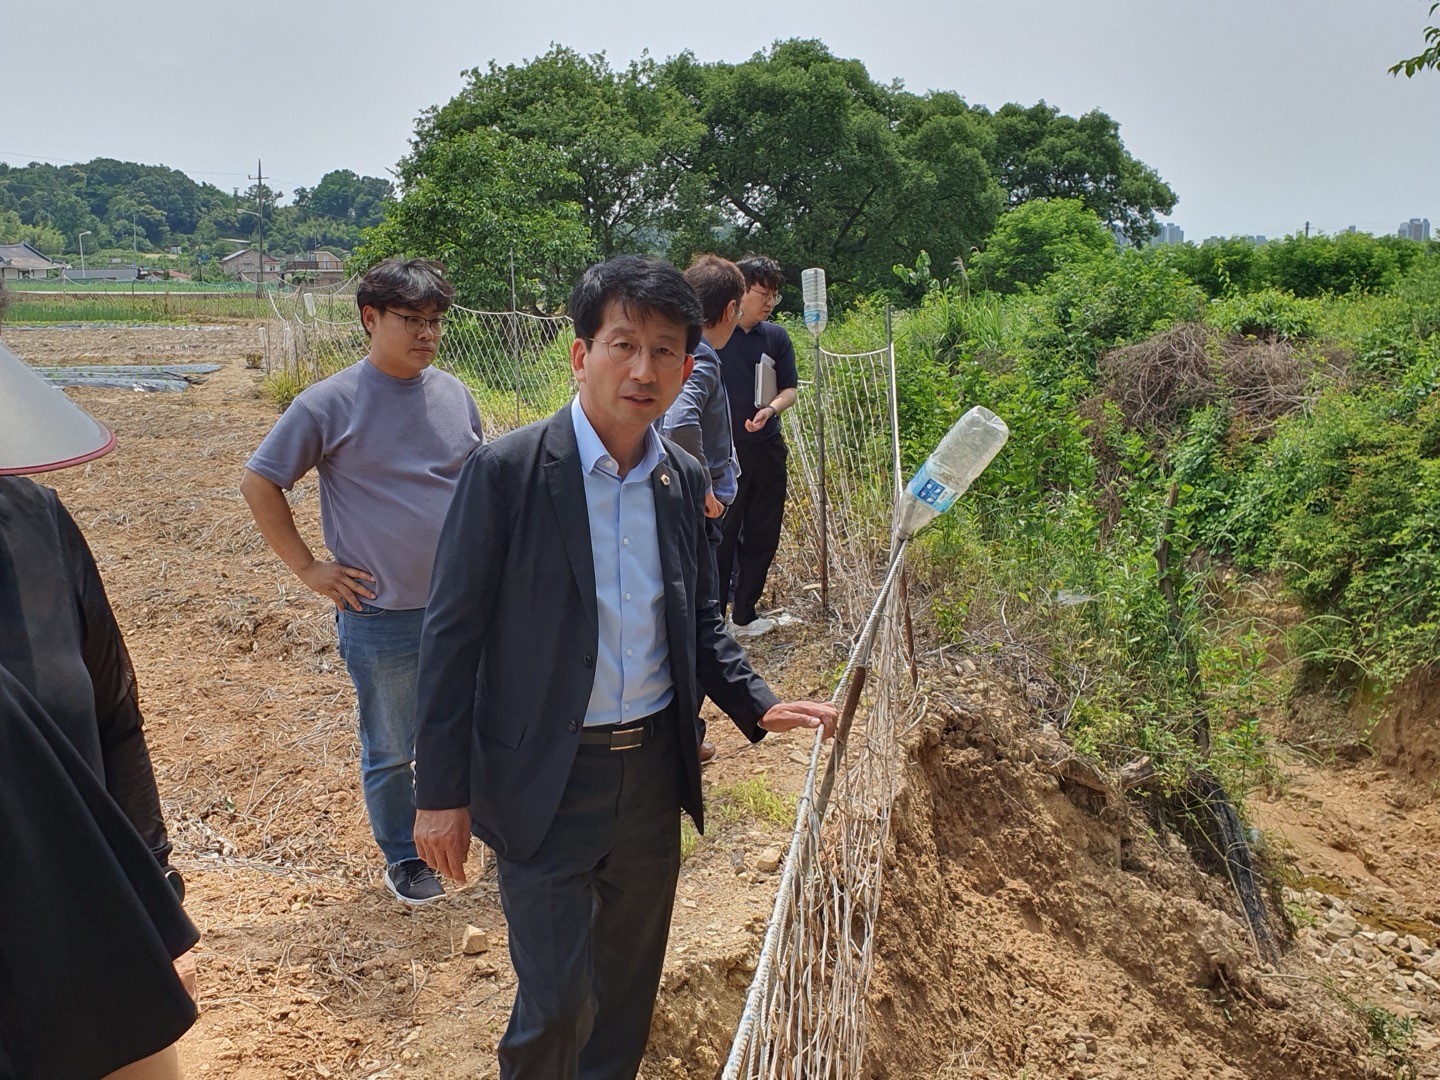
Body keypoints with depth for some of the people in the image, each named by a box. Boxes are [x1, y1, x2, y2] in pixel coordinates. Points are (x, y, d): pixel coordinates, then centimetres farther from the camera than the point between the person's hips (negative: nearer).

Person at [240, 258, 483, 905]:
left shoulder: (455, 395, 2)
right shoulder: (329, 404, -10)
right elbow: (259, 483, -3)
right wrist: (307, 567, -5)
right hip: (382, 618, -3)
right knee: (391, 752, 13)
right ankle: (403, 858, 35)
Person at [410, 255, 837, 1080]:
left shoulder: (686, 480, 1)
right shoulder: (506, 471, -14)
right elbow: (453, 636, -11)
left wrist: (758, 705, -2)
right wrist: (442, 792, -9)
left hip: (655, 767, 5)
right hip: (547, 777, -5)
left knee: (630, 981, 20)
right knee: (556, 1000, 4)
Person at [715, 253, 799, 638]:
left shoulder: (776, 336, 4)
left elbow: (789, 389, 7)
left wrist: (771, 409, -15)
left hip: (766, 451, 5)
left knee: (762, 536, 11)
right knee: (720, 537, 0)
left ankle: (744, 613, 26)